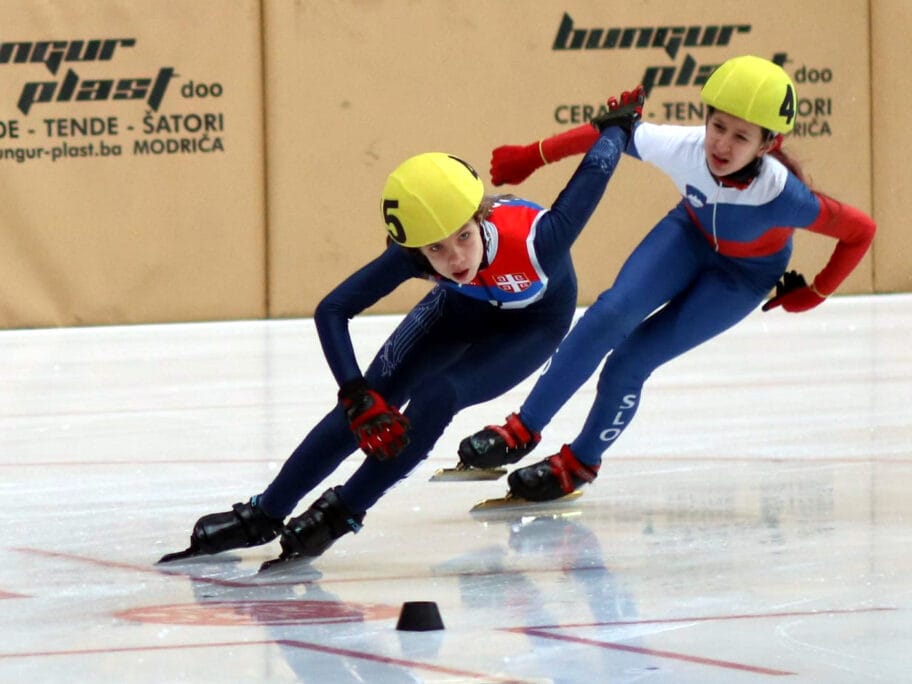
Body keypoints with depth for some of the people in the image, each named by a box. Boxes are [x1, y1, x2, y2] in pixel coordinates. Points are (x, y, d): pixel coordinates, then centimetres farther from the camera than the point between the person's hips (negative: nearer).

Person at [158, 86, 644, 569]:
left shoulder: (534, 240, -43)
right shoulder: (411, 256, -34)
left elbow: (595, 170, -27)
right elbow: (332, 311, -27)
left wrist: (617, 125, -5)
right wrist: (358, 397, -40)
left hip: (534, 322, -3)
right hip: (463, 307, 3)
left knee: (436, 398, -25)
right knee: (367, 407, -9)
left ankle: (341, 513, -10)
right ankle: (262, 516, 3)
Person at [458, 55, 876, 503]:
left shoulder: (780, 197, -40)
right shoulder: (681, 147, -33)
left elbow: (861, 231, -26)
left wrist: (814, 294, -13)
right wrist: (532, 157, -5)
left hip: (745, 274, -3)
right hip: (692, 233, 3)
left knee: (630, 361, -14)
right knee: (613, 313, -21)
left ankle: (580, 463, 11)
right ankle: (523, 431, -7)